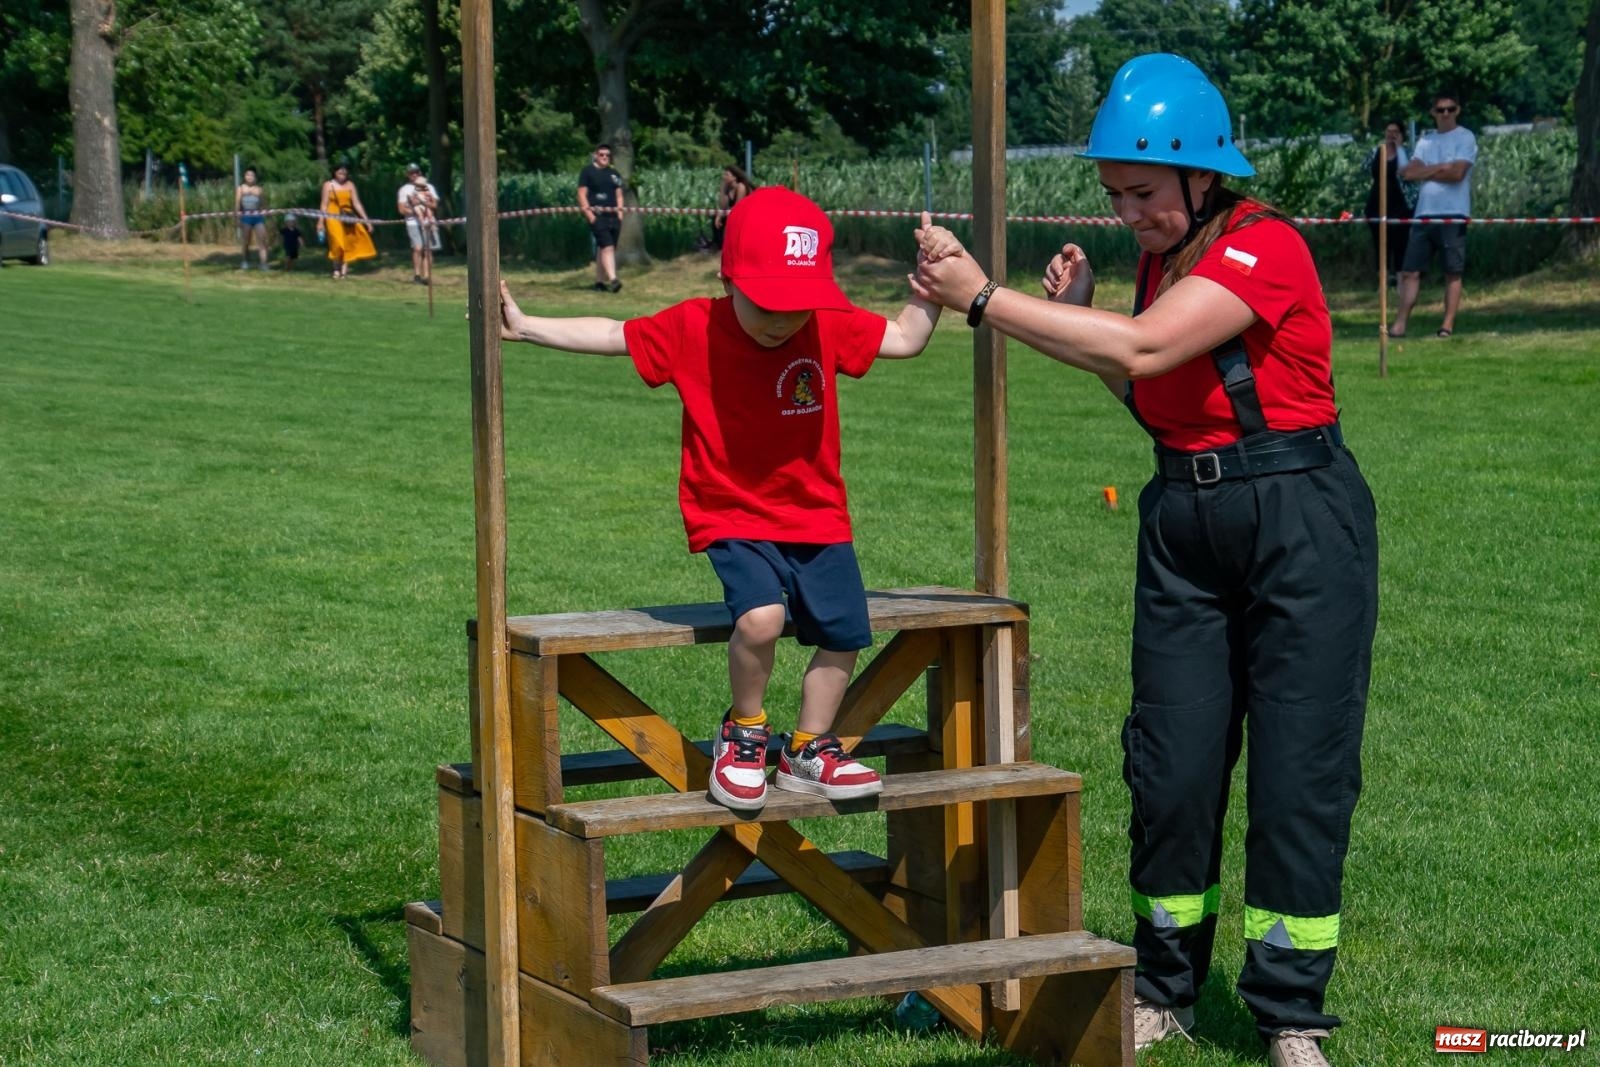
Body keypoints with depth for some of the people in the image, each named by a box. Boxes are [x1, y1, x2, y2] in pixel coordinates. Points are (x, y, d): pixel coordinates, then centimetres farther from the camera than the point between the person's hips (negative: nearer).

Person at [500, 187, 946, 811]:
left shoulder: (830, 327, -5)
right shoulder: (692, 328, -10)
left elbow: (905, 339, 10)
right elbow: (612, 336, 1)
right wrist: (525, 327, -1)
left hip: (817, 517, 4)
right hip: (734, 519, -4)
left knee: (842, 634, 0)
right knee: (761, 616, -28)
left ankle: (808, 750, 25)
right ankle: (743, 734, -1)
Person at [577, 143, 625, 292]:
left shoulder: (614, 174, 19)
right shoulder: (587, 172, 1)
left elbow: (619, 195, 22)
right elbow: (582, 194, -4)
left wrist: (619, 212, 8)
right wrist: (588, 213, -13)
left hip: (613, 216, 6)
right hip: (597, 215, -6)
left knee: (602, 249, 8)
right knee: (607, 246, -19)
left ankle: (599, 281, 14)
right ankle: (612, 280, -26)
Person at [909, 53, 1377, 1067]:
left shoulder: (1263, 248, -17)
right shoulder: (1165, 258, 9)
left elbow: (1146, 349, -29)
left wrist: (986, 299, -26)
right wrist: (1078, 312, 1)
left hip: (1302, 522, -7)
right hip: (1183, 521, 8)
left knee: (1300, 774, -1)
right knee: (1171, 765, 8)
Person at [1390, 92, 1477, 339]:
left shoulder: (1465, 138, -1)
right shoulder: (1425, 140, 16)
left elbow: (1457, 173, -13)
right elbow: (1409, 172, 4)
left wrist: (1426, 171, -1)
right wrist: (1441, 168, -6)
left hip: (1453, 215, -5)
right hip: (1424, 214, 5)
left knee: (1453, 273, -1)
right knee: (1410, 271, 1)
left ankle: (1448, 325, 1)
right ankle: (1401, 322, 2)